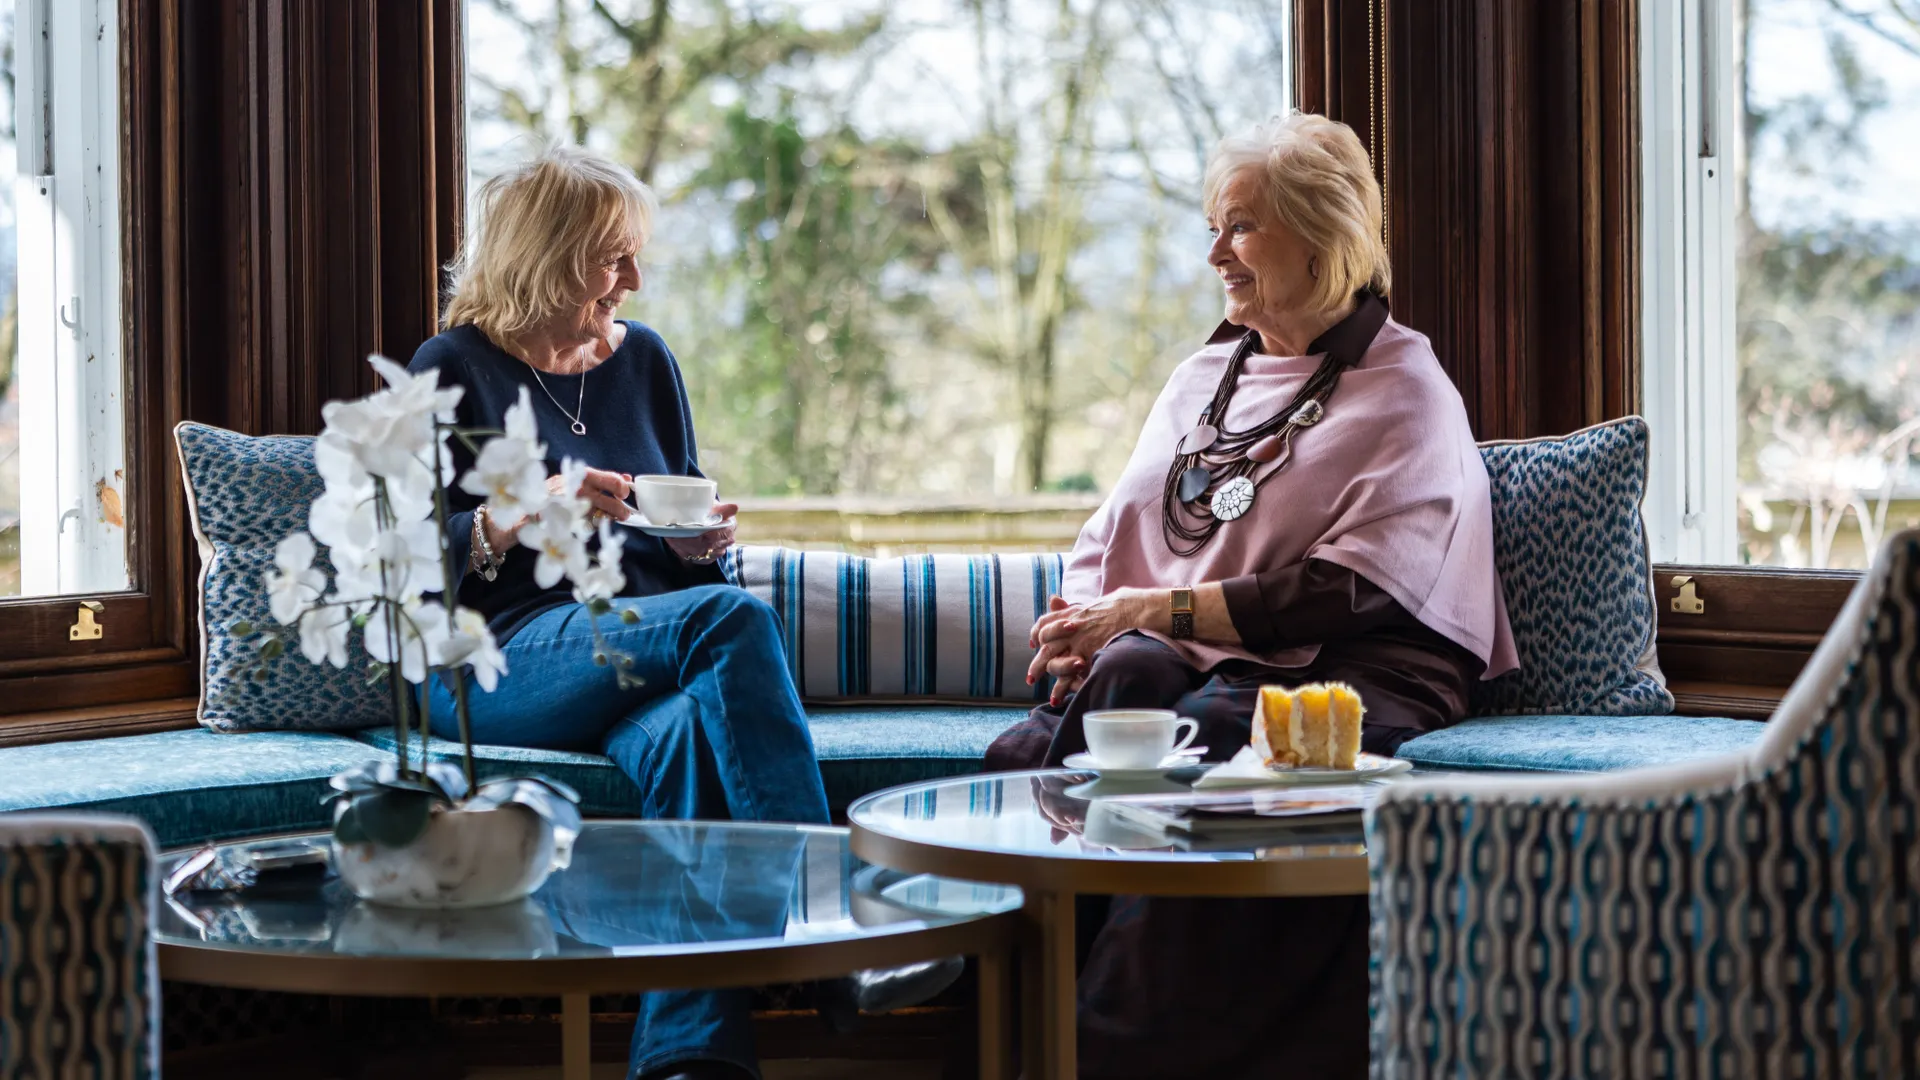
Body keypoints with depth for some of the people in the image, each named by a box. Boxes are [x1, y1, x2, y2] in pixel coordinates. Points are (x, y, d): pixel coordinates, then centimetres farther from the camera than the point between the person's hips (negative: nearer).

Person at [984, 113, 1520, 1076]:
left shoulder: (1407, 393, 3)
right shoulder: (1204, 375, 24)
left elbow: (1339, 595, -9)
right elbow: (1111, 536, 21)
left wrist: (1147, 611, -14)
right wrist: (1084, 627, -3)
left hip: (1347, 674, -5)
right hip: (1186, 662, 5)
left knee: (1196, 732, -36)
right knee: (1128, 676, -31)